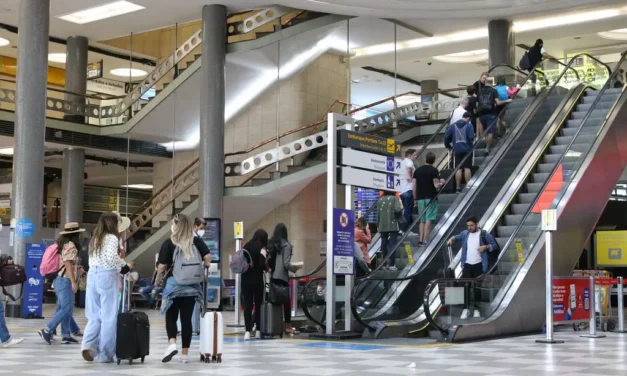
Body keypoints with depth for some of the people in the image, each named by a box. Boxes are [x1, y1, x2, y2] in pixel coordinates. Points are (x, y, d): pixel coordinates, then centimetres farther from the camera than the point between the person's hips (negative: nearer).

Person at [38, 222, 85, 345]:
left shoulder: (62, 244, 15)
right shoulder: (70, 246, -12)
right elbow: (68, 264, -18)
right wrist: (73, 281, -20)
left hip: (59, 279, 10)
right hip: (65, 280, -10)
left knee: (64, 308, 8)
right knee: (67, 309, -10)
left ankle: (66, 335, 8)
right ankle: (47, 331, -12)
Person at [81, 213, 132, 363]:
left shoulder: (95, 238, 16)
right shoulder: (112, 238, -8)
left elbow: (97, 260, 15)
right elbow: (111, 258, -24)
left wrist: (118, 270, 19)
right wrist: (124, 265, -6)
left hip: (93, 275, 7)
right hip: (107, 276, -7)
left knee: (95, 315, 11)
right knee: (108, 316, 1)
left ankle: (88, 345, -9)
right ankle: (104, 354, 4)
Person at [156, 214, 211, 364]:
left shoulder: (169, 243, -5)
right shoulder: (197, 241, 2)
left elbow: (162, 267, -6)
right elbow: (208, 257, -8)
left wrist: (157, 281, 11)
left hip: (173, 284, -2)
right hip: (192, 286, 3)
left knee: (171, 317, 9)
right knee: (186, 319, 8)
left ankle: (172, 344, -15)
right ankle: (185, 354, 11)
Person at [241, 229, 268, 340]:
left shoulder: (246, 246, 8)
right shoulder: (261, 248, -5)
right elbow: (262, 264, -13)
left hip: (245, 279, 3)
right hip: (257, 280, -3)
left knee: (247, 305, 2)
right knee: (258, 304, 8)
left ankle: (248, 331, -5)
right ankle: (258, 330, 10)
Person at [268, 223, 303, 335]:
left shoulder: (270, 244, 8)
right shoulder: (286, 245, -8)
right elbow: (286, 264, -12)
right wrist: (296, 267, 3)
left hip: (272, 277, 5)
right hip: (282, 277, -5)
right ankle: (288, 326, 2)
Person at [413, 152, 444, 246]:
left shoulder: (417, 170, 8)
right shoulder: (434, 170, -6)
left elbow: (414, 186, 7)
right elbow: (436, 185, -13)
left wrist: (415, 199, 14)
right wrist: (441, 182, 8)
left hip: (420, 198, 5)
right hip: (431, 198, -4)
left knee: (422, 221, 12)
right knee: (428, 220, -5)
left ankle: (420, 240, 6)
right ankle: (425, 241, -9)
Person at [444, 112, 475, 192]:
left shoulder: (453, 125, 6)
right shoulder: (469, 125, -5)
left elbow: (446, 136, 3)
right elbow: (471, 137, -16)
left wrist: (448, 145, 18)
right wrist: (473, 136, 8)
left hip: (457, 150, 3)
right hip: (467, 150, -3)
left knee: (458, 169, 4)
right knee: (467, 168, 3)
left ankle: (458, 187, 3)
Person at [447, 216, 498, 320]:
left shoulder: (484, 234, -3)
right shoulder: (465, 234, 7)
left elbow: (494, 246, 2)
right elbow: (457, 237, 21)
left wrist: (486, 247, -17)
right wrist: (452, 239, -1)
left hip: (479, 265, -2)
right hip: (467, 264, 3)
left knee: (477, 287, 5)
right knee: (465, 286, -3)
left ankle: (476, 309, 14)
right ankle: (465, 309, 2)